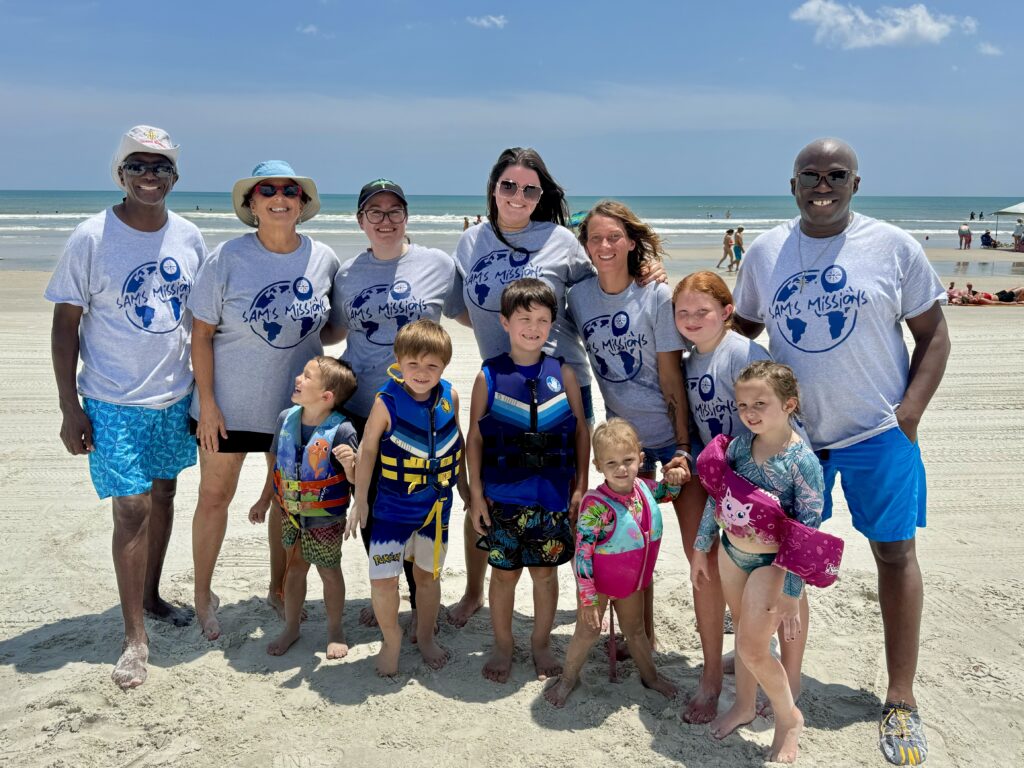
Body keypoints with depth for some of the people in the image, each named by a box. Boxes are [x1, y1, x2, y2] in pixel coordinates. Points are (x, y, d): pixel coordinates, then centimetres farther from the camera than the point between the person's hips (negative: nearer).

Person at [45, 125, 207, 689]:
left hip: (176, 395, 5)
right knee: (132, 510, -4)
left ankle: (151, 596, 36)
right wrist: (69, 407, -10)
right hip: (115, 403, -5)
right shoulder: (91, 238, -10)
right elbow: (65, 324, -7)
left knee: (163, 496, 16)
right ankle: (135, 638, 7)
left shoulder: (189, 238, 2)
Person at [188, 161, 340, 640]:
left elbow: (330, 326, 11)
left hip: (296, 403, 3)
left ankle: (279, 590, 32)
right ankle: (203, 595, 30)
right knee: (215, 496, 9)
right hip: (229, 404, -2)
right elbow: (202, 334, -8)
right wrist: (207, 403, -11)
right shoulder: (227, 258, -11)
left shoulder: (323, 259, -4)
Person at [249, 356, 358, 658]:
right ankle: (291, 628, 37)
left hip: (326, 519, -4)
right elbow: (277, 463, 7)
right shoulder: (286, 418, -7)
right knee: (294, 568, 18)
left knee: (329, 573, 12)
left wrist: (350, 464, -40)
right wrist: (264, 500, 14)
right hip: (291, 514, 5)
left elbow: (355, 480, -18)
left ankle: (335, 629, 33)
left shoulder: (341, 430, -24)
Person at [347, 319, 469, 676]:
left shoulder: (449, 397, -6)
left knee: (428, 574, 18)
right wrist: (360, 501, -5)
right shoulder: (387, 402, -17)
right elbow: (367, 449, -8)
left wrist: (463, 486, 17)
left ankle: (425, 636, 41)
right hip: (394, 506, -3)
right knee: (382, 578, -6)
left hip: (437, 506, 3)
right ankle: (391, 640, 21)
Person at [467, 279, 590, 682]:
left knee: (546, 571, 12)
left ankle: (541, 644, 32)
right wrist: (475, 493, -3)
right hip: (502, 497, -1)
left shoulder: (562, 373, 0)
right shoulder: (489, 376, -3)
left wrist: (580, 487, 3)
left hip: (552, 496, 1)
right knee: (504, 572, 10)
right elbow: (474, 437, 0)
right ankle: (503, 644, 30)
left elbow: (581, 431, 5)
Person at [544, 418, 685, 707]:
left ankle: (650, 675, 46)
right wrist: (588, 598, -23)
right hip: (597, 581, -5)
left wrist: (674, 478, -9)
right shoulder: (596, 505, -33)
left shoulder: (643, 488, -12)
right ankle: (568, 677, 35)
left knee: (635, 629, 24)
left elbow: (665, 493, 14)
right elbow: (582, 553, -27)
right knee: (588, 631, 10)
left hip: (632, 580, 5)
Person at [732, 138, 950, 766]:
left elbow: (933, 335, -1)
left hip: (879, 431, -2)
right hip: (790, 431, 2)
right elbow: (743, 330, 14)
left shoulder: (894, 247, -4)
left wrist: (911, 410, -10)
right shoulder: (764, 253, 2)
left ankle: (901, 699, 19)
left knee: (896, 552, 4)